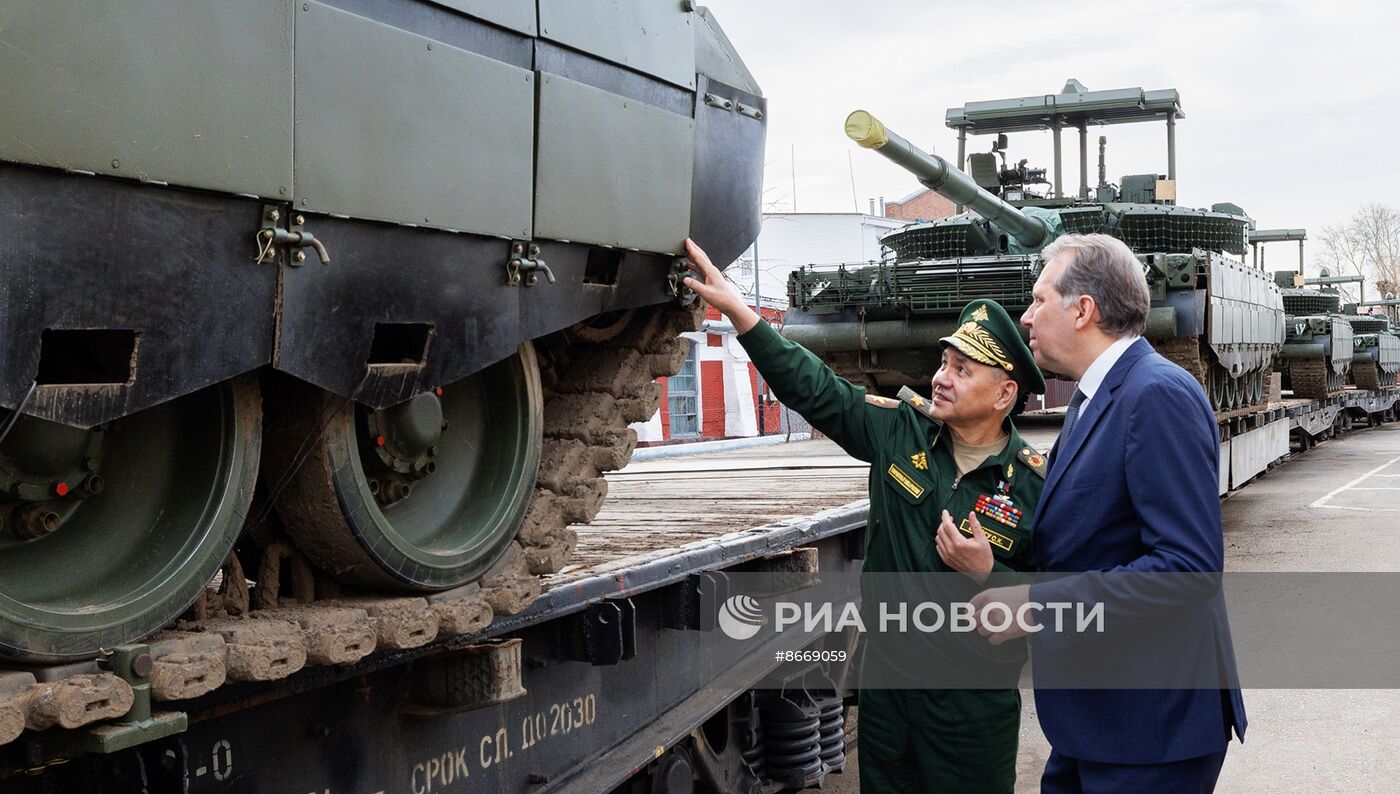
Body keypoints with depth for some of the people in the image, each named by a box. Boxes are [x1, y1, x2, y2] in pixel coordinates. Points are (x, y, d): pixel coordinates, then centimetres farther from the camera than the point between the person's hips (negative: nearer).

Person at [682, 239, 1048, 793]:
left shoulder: (1036, 485, -13)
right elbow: (815, 388, -5)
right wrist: (734, 308, -12)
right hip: (887, 677, 4)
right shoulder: (903, 430, -4)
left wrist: (986, 574, -25)